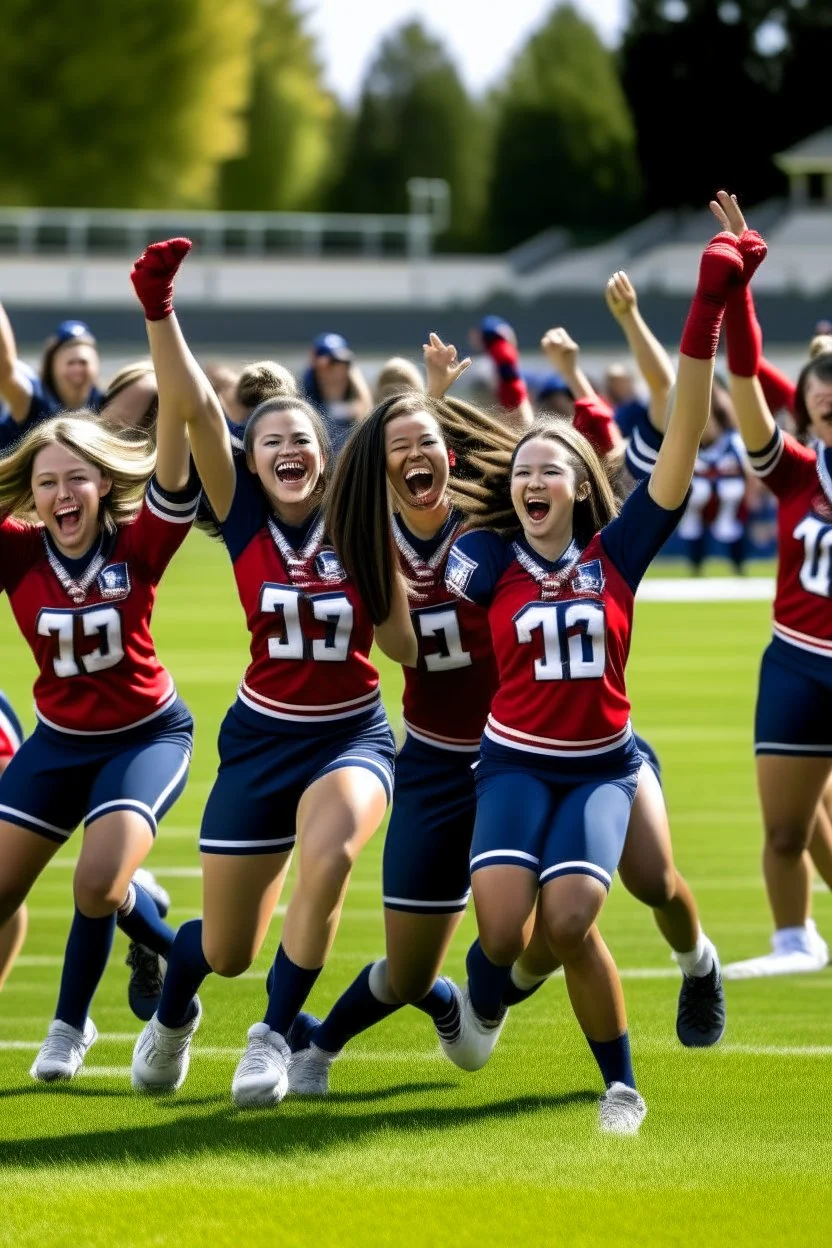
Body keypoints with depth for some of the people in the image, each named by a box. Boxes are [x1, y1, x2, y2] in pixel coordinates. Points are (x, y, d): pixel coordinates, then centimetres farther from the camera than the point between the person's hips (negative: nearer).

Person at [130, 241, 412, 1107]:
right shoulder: (244, 518, -6)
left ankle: (274, 1037, -17)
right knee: (227, 951, 6)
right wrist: (160, 308, -29)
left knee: (329, 851, -35)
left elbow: (403, 644, -8)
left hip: (352, 735, -1)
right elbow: (195, 411, -18)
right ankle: (173, 1011, 45)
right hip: (261, 737, 1)